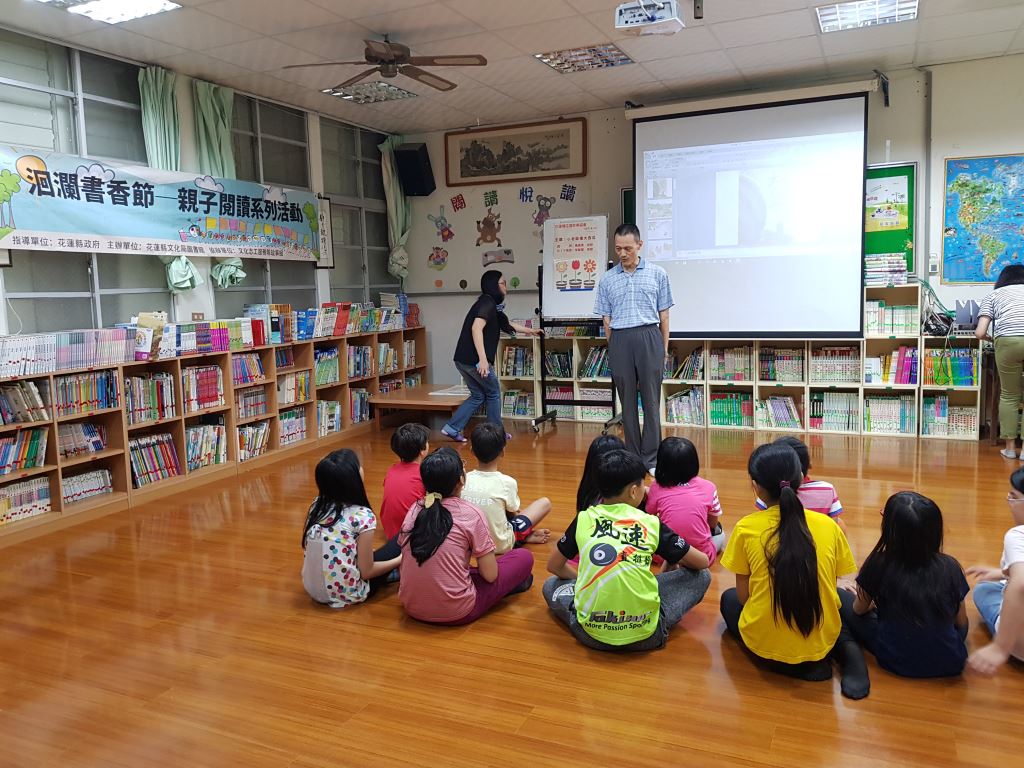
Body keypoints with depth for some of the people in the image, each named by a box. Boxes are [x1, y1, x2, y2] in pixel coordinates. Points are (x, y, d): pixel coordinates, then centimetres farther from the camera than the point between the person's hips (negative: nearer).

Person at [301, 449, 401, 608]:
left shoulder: (317, 505, -2)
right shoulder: (363, 516, -19)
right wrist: (399, 560, 2)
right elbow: (366, 572, -14)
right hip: (347, 594, -6)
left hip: (313, 589, 6)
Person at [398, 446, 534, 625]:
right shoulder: (471, 514, -12)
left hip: (411, 607, 5)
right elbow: (490, 575, -8)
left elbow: (404, 565, 10)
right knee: (524, 557, 7)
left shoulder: (414, 510, 2)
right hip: (456, 613, -5)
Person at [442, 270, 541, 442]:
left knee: (478, 395, 17)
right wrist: (483, 359, -31)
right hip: (475, 360, -9)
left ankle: (452, 428, 10)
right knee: (493, 393, 9)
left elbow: (508, 324, 35)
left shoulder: (490, 305, 20)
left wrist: (530, 330, 47)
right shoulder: (487, 303, -10)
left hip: (463, 359, 9)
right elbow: (476, 328, -25)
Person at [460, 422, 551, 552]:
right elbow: (513, 514, -2)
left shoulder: (465, 479, -10)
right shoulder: (507, 483, -20)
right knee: (545, 502, 8)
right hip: (501, 545, -4)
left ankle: (525, 537, 14)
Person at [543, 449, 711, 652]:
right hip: (645, 634, -1)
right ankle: (654, 625, 10)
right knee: (701, 576, 17)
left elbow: (554, 566, 21)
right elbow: (702, 562, 14)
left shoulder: (583, 519, 6)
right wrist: (671, 566, 34)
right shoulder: (651, 523, 2)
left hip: (591, 633, 2)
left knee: (551, 585, 31)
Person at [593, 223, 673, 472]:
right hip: (620, 341, 2)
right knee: (627, 402, 8)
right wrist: (612, 349, 9)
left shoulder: (657, 274, 5)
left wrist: (664, 347, 5)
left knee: (651, 400, 0)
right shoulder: (607, 279, 8)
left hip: (649, 337, -1)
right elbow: (606, 319, 11)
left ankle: (651, 458, 9)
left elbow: (664, 314, 8)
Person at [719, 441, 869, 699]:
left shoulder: (746, 529, -11)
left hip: (766, 644, -3)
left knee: (729, 600, 30)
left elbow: (743, 596, -4)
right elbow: (828, 592, 5)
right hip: (822, 641, 4)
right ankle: (846, 650, 6)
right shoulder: (828, 526, -5)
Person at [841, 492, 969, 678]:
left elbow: (859, 609, 5)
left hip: (895, 662, -2)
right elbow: (961, 623, 5)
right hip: (950, 664, 2)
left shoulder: (878, 565, -15)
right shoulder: (950, 567, -11)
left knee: (842, 598, 14)